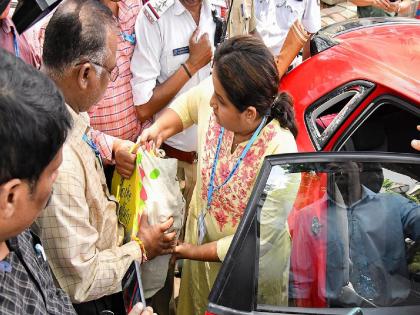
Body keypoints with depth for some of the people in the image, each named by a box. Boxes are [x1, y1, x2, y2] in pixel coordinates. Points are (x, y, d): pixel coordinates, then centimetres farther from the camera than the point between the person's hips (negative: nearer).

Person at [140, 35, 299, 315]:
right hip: (199, 237, 5)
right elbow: (186, 106, 5)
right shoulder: (211, 93, -22)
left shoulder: (279, 152, -38)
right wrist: (159, 129, -15)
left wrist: (193, 252, -22)